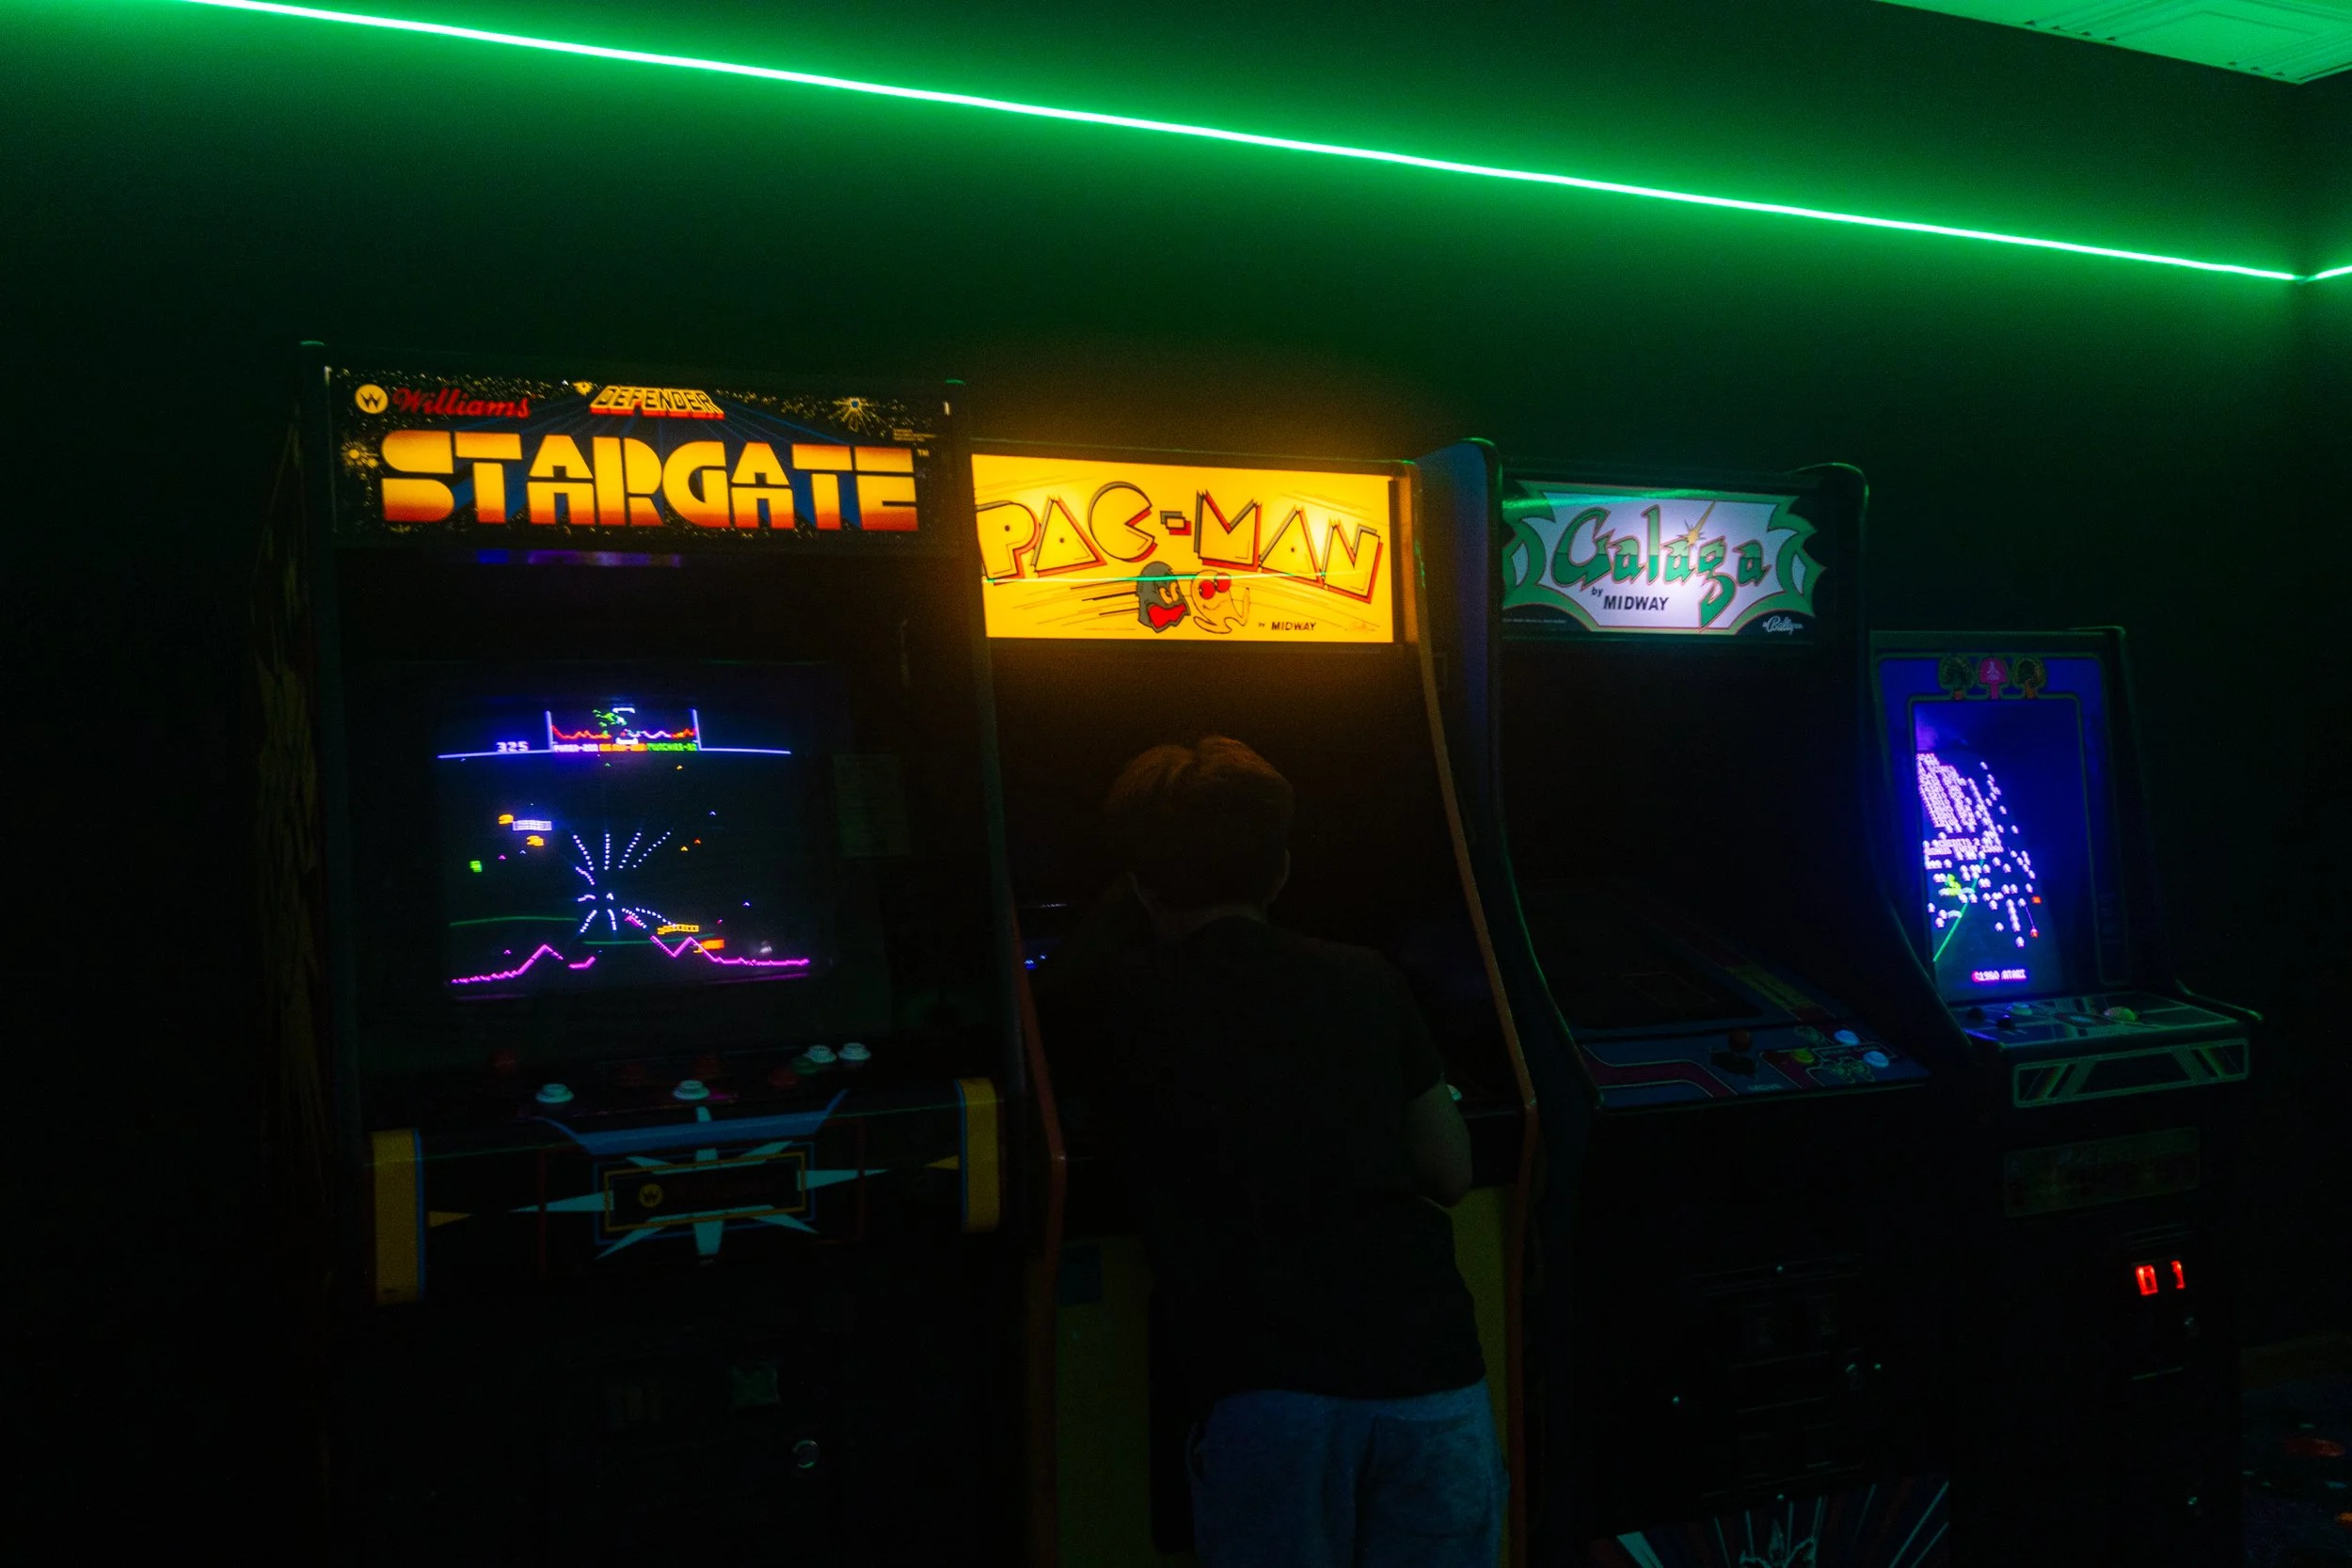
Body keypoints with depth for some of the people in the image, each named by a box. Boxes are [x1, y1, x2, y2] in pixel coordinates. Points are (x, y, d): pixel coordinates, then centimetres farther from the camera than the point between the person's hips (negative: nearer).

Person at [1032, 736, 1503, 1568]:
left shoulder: (1113, 1002, 7)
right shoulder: (1363, 980, 13)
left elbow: (1044, 1023, 30)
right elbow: (1451, 1174, 16)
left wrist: (1128, 899, 39)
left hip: (1271, 1399, -3)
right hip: (1435, 1379, 3)